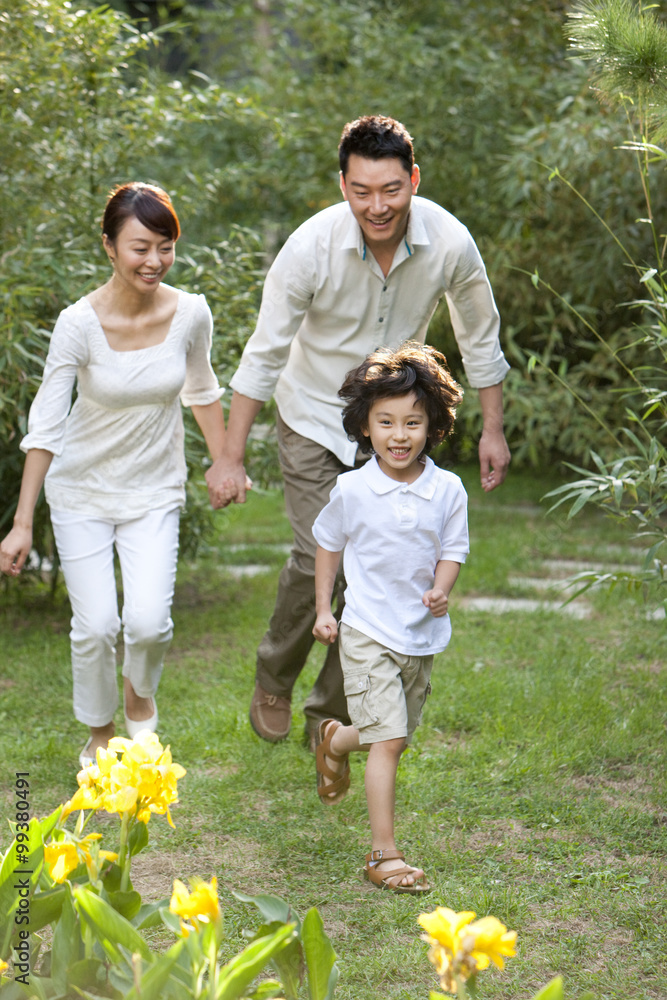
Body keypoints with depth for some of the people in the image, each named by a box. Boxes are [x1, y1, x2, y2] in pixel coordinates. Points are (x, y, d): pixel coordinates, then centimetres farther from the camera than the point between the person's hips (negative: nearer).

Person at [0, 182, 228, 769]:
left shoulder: (191, 313, -12)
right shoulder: (79, 324, -21)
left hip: (155, 492, 2)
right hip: (83, 490, -1)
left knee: (149, 621, -12)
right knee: (96, 625, -6)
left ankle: (139, 691, 24)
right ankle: (99, 733, 23)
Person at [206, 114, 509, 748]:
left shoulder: (449, 243, -19)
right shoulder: (312, 247, -25)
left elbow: (479, 336, -1)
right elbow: (265, 353, -15)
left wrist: (493, 429, 3)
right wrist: (231, 457, -14)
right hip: (315, 418, -2)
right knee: (320, 558, -14)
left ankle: (330, 714, 16)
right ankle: (273, 682, 14)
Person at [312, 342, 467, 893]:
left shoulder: (447, 489, -5)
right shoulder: (352, 489, -8)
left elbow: (452, 549, 2)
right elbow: (329, 544, 7)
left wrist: (441, 590, -18)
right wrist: (323, 609, 8)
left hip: (422, 635, 4)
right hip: (368, 631, -4)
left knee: (397, 735, 19)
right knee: (388, 740, -12)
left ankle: (336, 741, 53)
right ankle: (384, 853, -7)